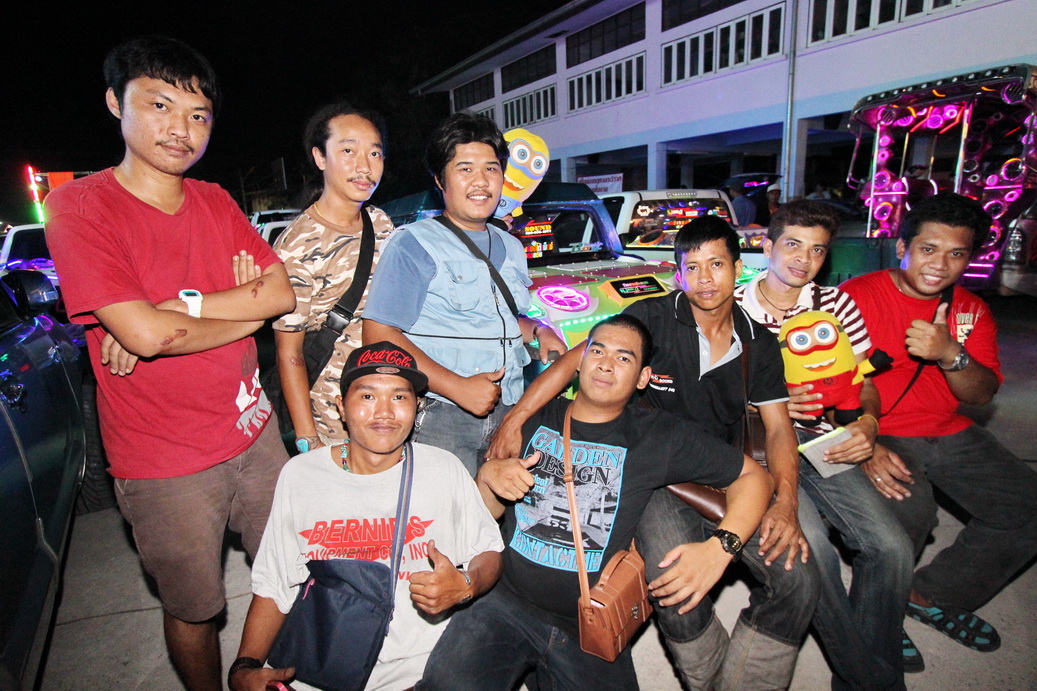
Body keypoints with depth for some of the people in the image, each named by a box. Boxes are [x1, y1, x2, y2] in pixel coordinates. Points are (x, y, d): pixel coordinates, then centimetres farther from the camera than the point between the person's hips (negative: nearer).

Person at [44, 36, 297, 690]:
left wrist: (173, 309, -16)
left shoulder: (217, 202, 6)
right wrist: (244, 310, -11)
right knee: (193, 610, 15)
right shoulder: (80, 206, -11)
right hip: (166, 464, -5)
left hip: (254, 433, 5)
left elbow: (283, 294, -6)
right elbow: (143, 333, -23)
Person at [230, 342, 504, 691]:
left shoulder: (445, 469, -1)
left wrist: (464, 585, -14)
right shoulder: (299, 474, 2)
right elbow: (271, 587, 8)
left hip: (419, 662, -2)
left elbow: (490, 551, 7)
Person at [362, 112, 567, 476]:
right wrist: (458, 387, -19)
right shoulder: (413, 244, -4)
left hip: (507, 416, 6)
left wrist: (539, 331, 7)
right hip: (439, 420, -5)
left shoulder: (510, 247, 17)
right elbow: (378, 334, -13)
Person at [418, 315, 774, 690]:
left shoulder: (659, 436, 0)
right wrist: (488, 475, -12)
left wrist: (719, 547, -13)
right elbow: (485, 513, 10)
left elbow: (753, 475, 2)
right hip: (506, 603, 0)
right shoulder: (534, 418, 4)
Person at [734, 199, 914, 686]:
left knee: (892, 547, -15)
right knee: (813, 547, -25)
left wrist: (867, 423, -9)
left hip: (821, 441, 4)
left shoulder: (837, 304, 11)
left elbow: (862, 384, 12)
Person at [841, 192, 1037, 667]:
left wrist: (951, 355, -24)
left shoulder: (971, 311, 8)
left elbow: (982, 395, -1)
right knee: (909, 510, -30)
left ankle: (932, 595, 16)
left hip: (948, 433, 7)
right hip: (877, 434, -6)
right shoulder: (856, 296, -10)